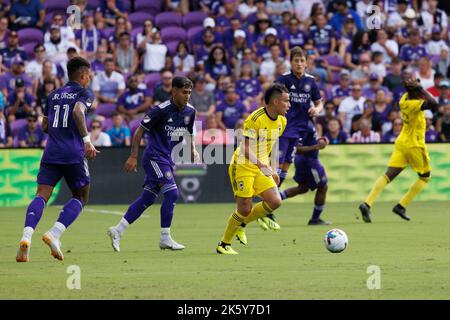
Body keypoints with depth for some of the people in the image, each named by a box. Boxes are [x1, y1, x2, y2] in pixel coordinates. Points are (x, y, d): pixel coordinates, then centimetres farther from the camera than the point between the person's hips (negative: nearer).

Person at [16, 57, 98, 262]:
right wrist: (87, 140, -23)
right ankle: (54, 234, -10)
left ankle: (26, 236, -30)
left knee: (41, 196, -5)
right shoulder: (84, 94, 3)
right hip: (73, 153, -4)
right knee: (81, 197, 12)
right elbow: (78, 112, -19)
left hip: (51, 152, 4)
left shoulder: (54, 95, 20)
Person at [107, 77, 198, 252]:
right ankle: (165, 238, -10)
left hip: (166, 158, 8)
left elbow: (189, 133, 24)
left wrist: (193, 149, 8)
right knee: (172, 193, -17)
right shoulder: (161, 110, -15)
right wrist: (133, 157, -12)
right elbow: (140, 130, -10)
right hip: (154, 156, -8)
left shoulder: (189, 111, 6)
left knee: (147, 198, 7)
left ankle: (118, 230, 14)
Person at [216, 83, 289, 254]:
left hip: (262, 168, 7)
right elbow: (246, 149, -25)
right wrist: (261, 165, -38)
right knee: (245, 208, -11)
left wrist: (272, 169, 15)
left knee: (275, 202, -8)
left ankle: (241, 224, 15)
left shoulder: (281, 121, 3)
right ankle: (223, 245, 8)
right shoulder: (255, 119, -22)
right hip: (243, 166, -7)